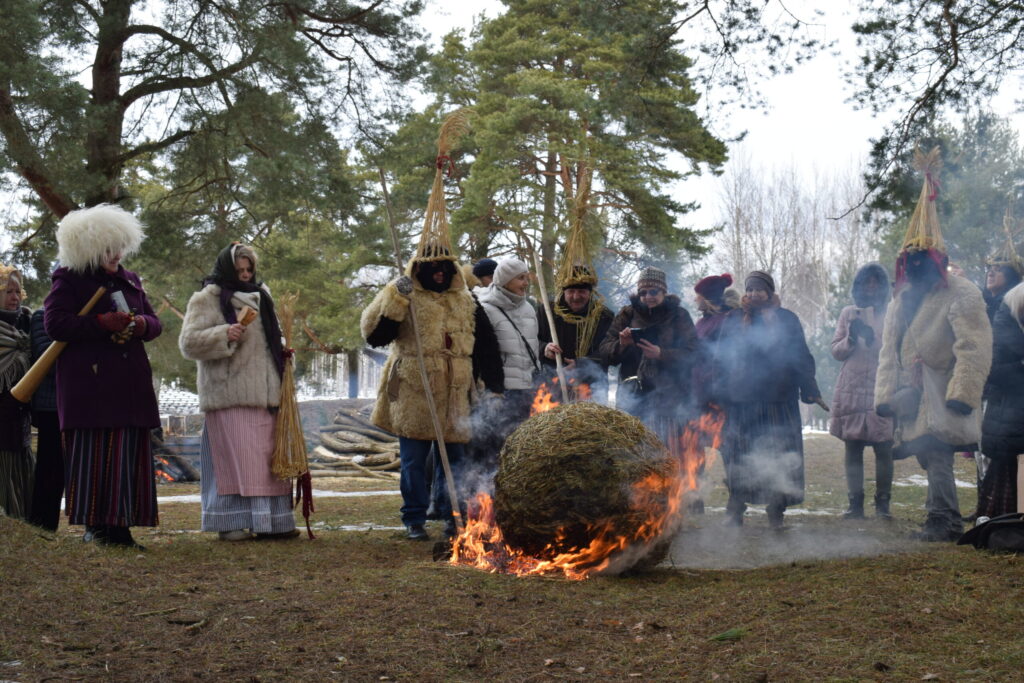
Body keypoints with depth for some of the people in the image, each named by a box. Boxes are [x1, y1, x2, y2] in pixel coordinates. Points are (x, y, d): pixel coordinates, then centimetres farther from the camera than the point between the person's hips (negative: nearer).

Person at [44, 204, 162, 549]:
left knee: (129, 456, 1)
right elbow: (54, 324, -9)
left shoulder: (130, 281, 20)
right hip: (89, 383, -6)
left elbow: (155, 323, 22)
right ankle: (94, 524, -4)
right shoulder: (68, 280, 2)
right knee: (92, 455, -9)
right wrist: (101, 323, -17)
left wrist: (142, 324, -3)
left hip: (130, 384, 6)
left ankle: (119, 526, 4)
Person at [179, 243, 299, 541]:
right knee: (234, 457, -10)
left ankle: (270, 521, 11)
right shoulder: (207, 299, -1)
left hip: (263, 394, 7)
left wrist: (282, 351, 11)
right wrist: (224, 334, -22)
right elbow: (189, 343, -9)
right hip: (229, 396, -7)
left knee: (268, 458, 6)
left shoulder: (259, 297, 21)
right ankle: (231, 523, -7)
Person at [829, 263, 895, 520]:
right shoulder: (848, 314, 13)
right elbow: (836, 351, 12)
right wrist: (851, 338, -7)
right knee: (852, 449, 1)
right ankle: (855, 503, 5)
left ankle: (882, 503, 2)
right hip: (851, 390, 2)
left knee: (883, 449, -5)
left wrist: (873, 340, -15)